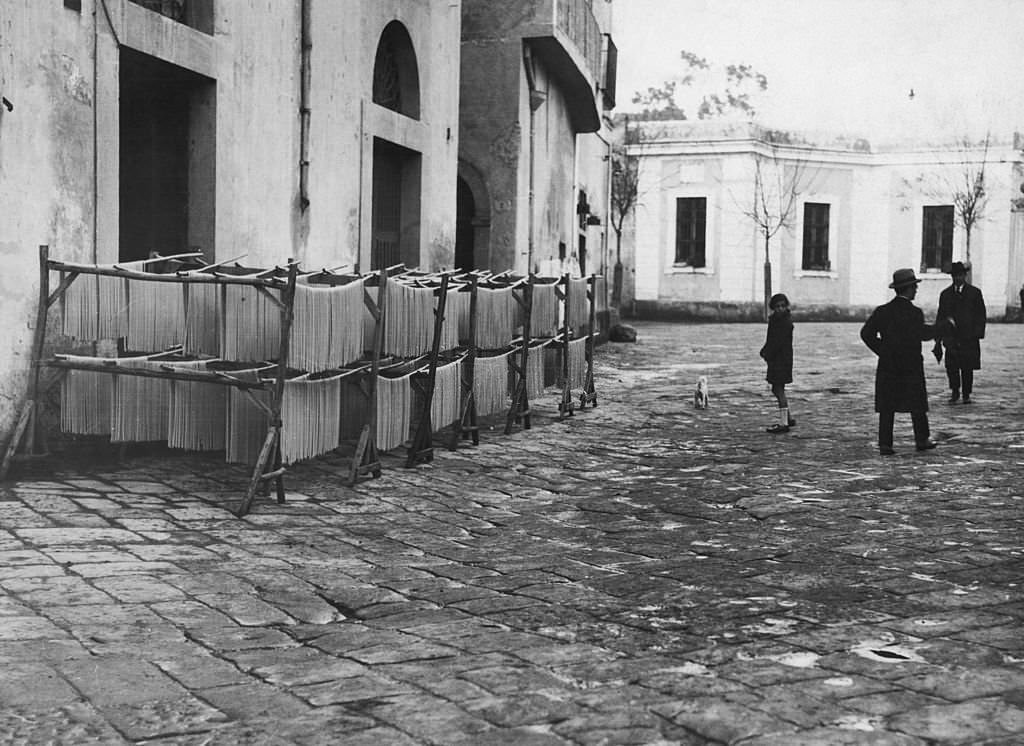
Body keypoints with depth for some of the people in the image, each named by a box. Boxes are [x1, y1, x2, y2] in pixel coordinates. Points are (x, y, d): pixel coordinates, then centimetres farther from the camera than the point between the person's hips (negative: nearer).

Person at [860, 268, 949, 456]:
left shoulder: (882, 311, 3)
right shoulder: (915, 313, -10)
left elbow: (866, 333, -3)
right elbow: (923, 333, -20)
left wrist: (881, 350, 6)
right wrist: (944, 326, -7)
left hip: (887, 365, 3)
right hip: (911, 366, -3)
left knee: (886, 407, 3)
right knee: (917, 405, 10)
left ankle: (885, 444, -1)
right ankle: (922, 440, 19)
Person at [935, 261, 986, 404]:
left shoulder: (975, 292, 7)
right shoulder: (945, 294, 12)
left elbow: (981, 315, 5)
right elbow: (941, 316, 11)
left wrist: (978, 333, -6)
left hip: (969, 337, -1)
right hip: (951, 336, 1)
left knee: (968, 367, 2)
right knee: (951, 366, -10)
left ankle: (966, 394, 14)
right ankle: (955, 392, 6)